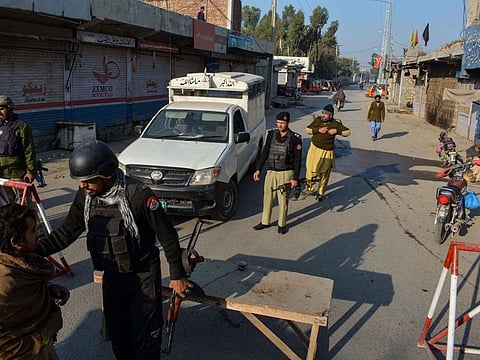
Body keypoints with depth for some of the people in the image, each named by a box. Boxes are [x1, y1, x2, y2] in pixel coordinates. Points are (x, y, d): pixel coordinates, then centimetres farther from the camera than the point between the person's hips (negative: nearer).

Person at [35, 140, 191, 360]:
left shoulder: (139, 195, -26)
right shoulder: (85, 197, -8)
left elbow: (167, 236, -17)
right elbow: (65, 233, 3)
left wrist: (177, 276, -10)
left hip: (143, 277, -5)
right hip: (111, 276, 6)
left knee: (145, 336, 8)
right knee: (117, 333, 21)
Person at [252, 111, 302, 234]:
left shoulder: (295, 138, -6)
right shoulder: (271, 134, 4)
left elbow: (297, 160, -4)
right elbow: (265, 153, 10)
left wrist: (295, 178, -7)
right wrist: (258, 169, 5)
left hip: (286, 173, -3)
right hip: (271, 172, 4)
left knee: (283, 200, 3)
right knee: (267, 197, 9)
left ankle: (282, 224, 18)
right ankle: (265, 222, 24)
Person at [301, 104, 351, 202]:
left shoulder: (335, 124, -8)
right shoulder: (317, 120, -1)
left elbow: (348, 132, -4)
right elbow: (308, 130, 1)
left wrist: (336, 131, -19)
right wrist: (318, 130, -14)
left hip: (327, 153, -2)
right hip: (314, 149, 2)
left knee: (324, 174, 10)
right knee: (311, 170, 3)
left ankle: (320, 193, 28)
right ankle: (310, 189, 26)